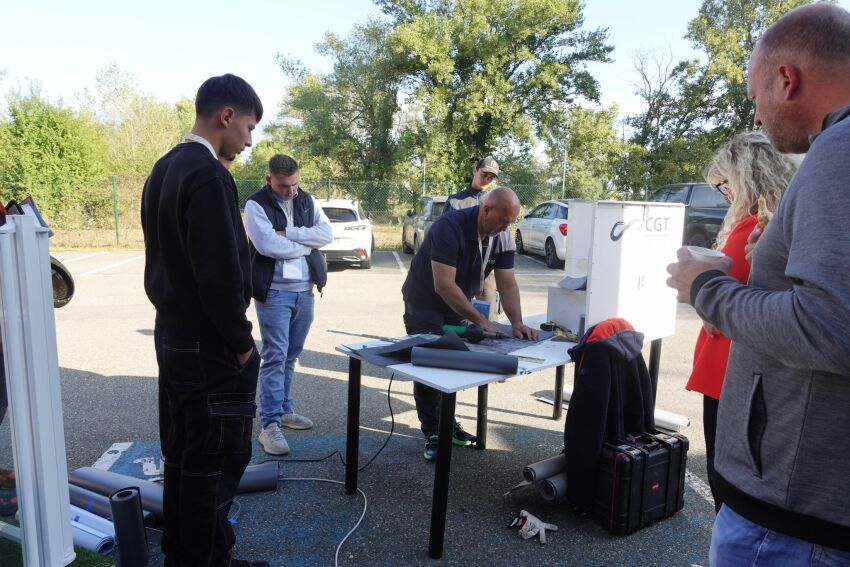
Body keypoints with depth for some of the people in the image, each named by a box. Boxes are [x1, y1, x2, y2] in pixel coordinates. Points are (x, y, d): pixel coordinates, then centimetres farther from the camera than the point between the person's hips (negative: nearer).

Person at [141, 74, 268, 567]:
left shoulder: (163, 169, 11)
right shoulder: (209, 176, -20)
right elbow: (221, 275, -24)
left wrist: (173, 315, 17)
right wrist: (242, 343, -13)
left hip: (172, 336, 10)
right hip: (209, 347, -10)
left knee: (182, 455, 19)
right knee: (216, 461, 4)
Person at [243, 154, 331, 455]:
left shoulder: (307, 201, 9)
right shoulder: (256, 205, -7)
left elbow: (327, 233, -3)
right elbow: (268, 245, -21)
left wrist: (289, 233, -13)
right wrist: (306, 244, -9)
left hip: (304, 290, 6)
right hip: (274, 292, -5)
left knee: (291, 356, 15)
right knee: (275, 356, -6)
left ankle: (285, 409, 29)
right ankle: (270, 424, -1)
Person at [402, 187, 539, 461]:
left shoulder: (502, 238, -10)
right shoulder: (449, 227, -31)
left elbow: (507, 284, -7)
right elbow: (443, 285, -36)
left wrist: (517, 323, -20)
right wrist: (480, 320, -35)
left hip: (457, 306, 6)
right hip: (424, 304, -6)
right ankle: (432, 433, 4)